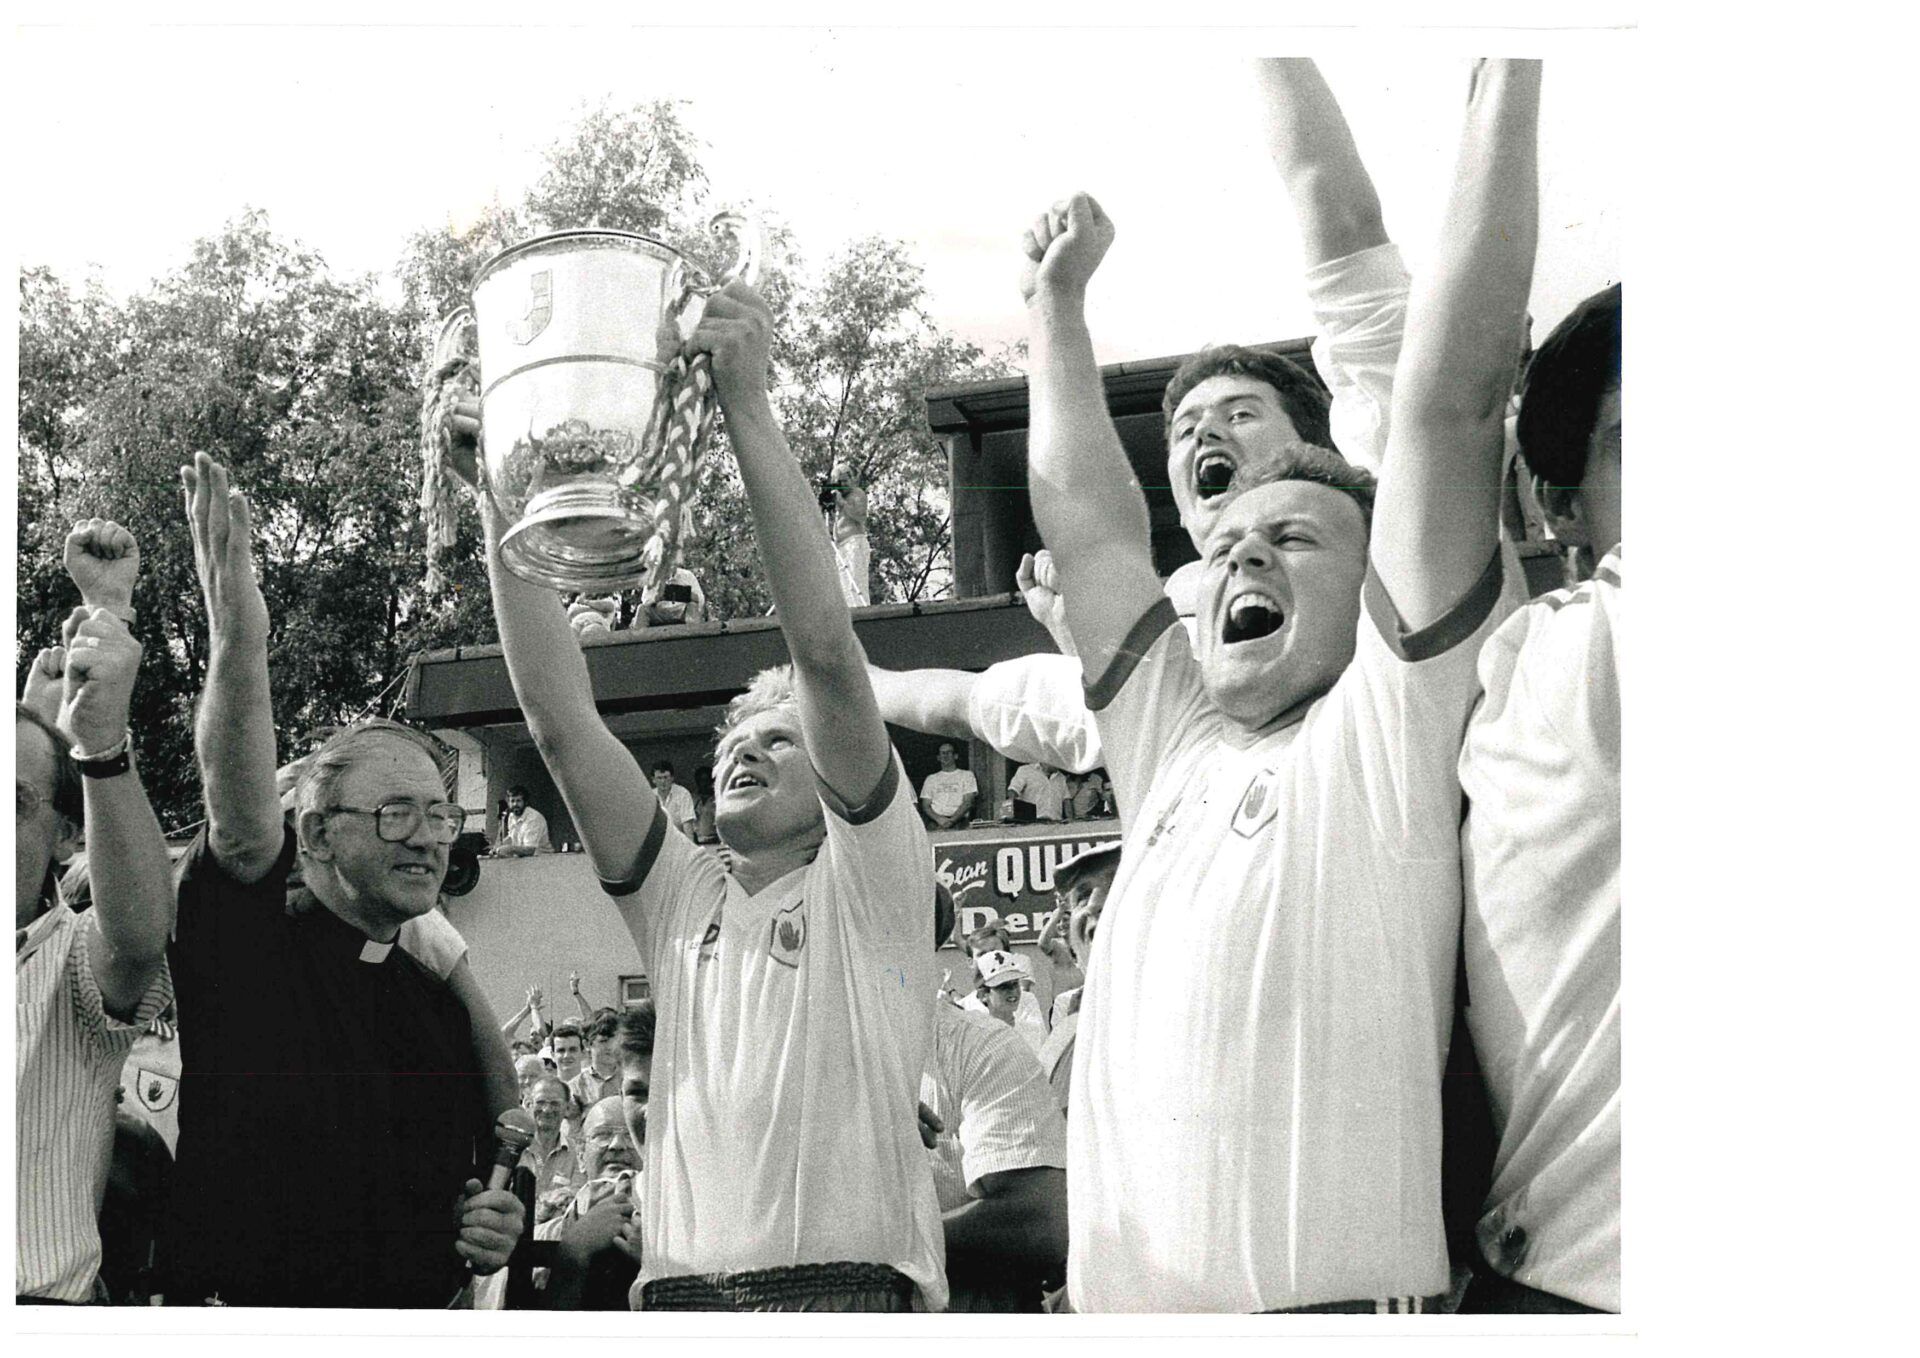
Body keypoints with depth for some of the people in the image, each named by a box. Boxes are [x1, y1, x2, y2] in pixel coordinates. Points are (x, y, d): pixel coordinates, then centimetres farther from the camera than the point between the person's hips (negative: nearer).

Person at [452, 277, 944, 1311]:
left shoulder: (868, 881, 9)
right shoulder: (681, 899, 21)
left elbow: (825, 651, -4)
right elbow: (559, 720, 12)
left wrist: (748, 405, -8)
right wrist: (504, 507, 6)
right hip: (679, 1286, 4)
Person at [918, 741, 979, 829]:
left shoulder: (966, 775, 17)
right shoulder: (931, 778, 25)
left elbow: (967, 802, 4)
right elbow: (925, 806, 15)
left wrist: (952, 820, -12)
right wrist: (938, 818, -8)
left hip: (958, 820, -2)